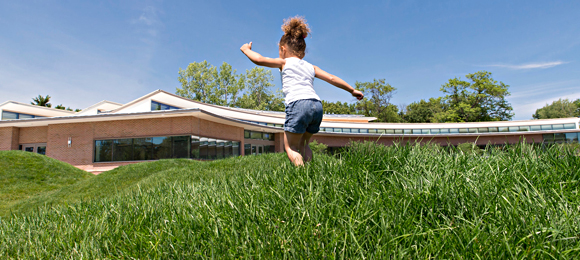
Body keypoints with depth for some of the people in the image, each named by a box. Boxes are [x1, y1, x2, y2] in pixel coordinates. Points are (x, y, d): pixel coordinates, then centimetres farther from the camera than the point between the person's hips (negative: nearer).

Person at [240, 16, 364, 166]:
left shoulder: (284, 63, 13)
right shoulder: (311, 67, 26)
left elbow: (259, 60, 5)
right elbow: (331, 78, 24)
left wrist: (246, 50, 25)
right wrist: (352, 90, 32)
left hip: (298, 104, -6)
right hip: (317, 105, 6)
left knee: (290, 146, 3)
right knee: (303, 144, 21)